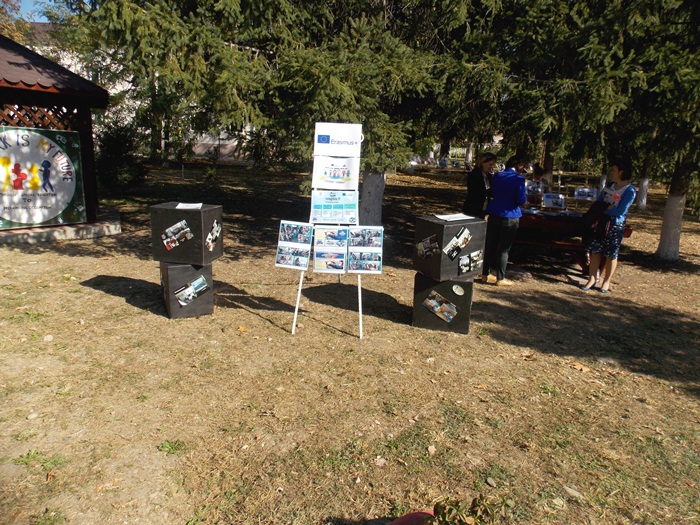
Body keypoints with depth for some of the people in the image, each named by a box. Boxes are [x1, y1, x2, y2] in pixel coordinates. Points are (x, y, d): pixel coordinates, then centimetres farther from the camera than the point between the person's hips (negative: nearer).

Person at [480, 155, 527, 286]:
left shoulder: (497, 176, 3)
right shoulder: (519, 179, -13)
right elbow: (521, 201, -14)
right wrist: (525, 196, 6)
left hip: (494, 215, 5)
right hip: (510, 217, -5)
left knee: (490, 246, 13)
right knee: (504, 249, 5)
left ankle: (485, 274, 22)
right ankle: (500, 278, 13)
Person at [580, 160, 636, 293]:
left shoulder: (630, 190, -11)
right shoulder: (609, 186, 10)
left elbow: (621, 210, -17)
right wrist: (608, 208, -7)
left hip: (615, 226, -5)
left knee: (611, 254, 4)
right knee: (595, 251, 2)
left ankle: (606, 282, 16)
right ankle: (592, 279, 9)